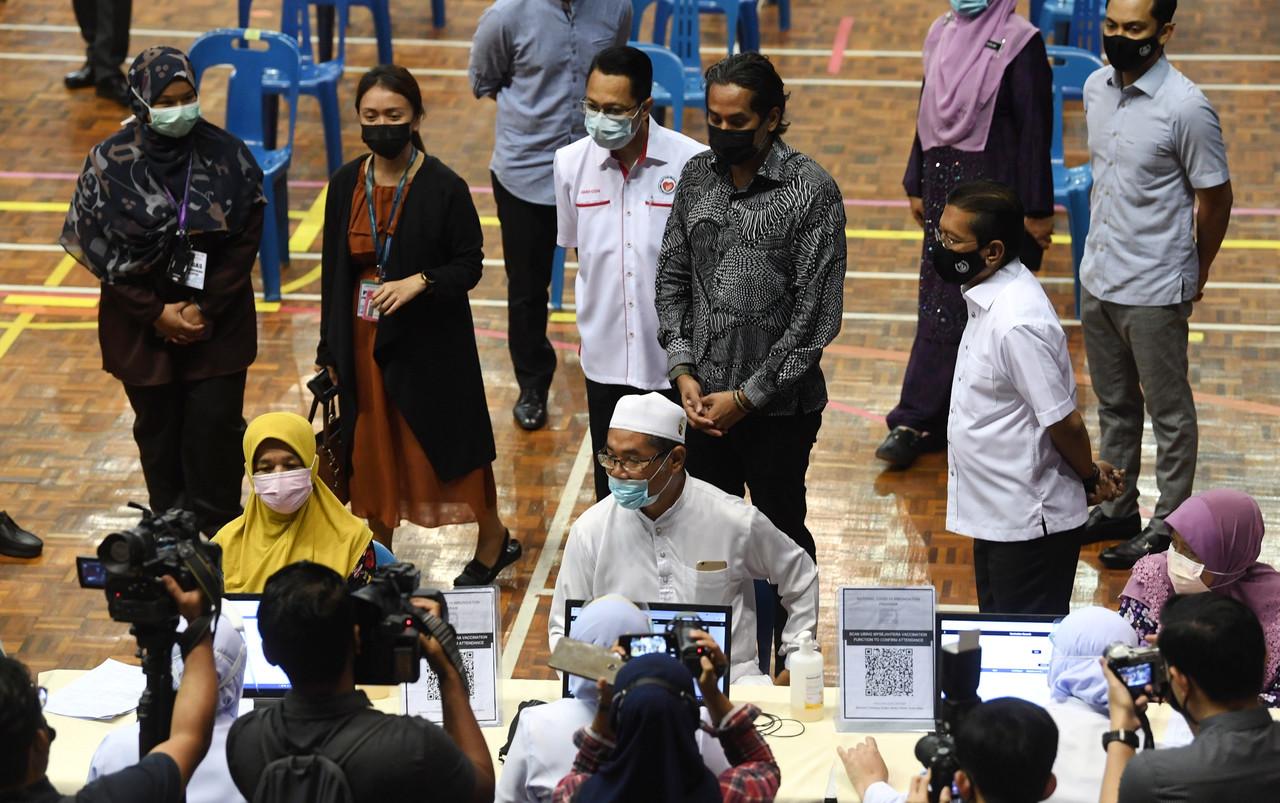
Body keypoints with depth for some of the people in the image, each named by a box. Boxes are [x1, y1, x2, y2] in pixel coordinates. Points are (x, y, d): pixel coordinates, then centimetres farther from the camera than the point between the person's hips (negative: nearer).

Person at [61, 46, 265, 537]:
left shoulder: (227, 155, -7)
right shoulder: (111, 163, -9)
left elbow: (246, 239, -4)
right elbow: (98, 251, -5)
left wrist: (206, 308, -9)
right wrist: (157, 313, -9)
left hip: (218, 322, 0)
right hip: (143, 324, 0)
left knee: (215, 427, -1)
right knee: (158, 428, 9)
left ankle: (218, 533, 14)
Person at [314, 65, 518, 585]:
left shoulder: (444, 187, -12)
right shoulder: (345, 185, 1)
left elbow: (469, 265, -8)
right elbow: (333, 270, 7)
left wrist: (419, 281, -27)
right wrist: (330, 350, 8)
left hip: (429, 342, -4)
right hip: (363, 341, 4)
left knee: (449, 442, 7)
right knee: (369, 452, 10)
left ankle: (493, 540, 30)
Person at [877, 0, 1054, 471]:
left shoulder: (1019, 42, -12)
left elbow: (1035, 128, -11)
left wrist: (1037, 210, -11)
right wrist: (917, 185, 17)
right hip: (943, 182, 6)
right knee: (938, 302, 8)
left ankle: (918, 420, 6)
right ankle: (921, 421, 13)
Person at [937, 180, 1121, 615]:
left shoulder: (1017, 322, -28)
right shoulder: (991, 298, 4)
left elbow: (1063, 420, -22)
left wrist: (1090, 480, -5)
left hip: (1030, 525, -10)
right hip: (998, 514, 10)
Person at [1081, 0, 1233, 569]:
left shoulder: (1185, 108, -20)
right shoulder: (1096, 89, 1)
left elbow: (1215, 197, -10)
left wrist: (1195, 276, 1)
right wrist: (1103, 250, 16)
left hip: (1155, 289, -7)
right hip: (1098, 278, 7)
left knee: (1168, 410, 8)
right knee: (1113, 404, 20)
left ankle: (1169, 524, 19)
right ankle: (1118, 508, 33)